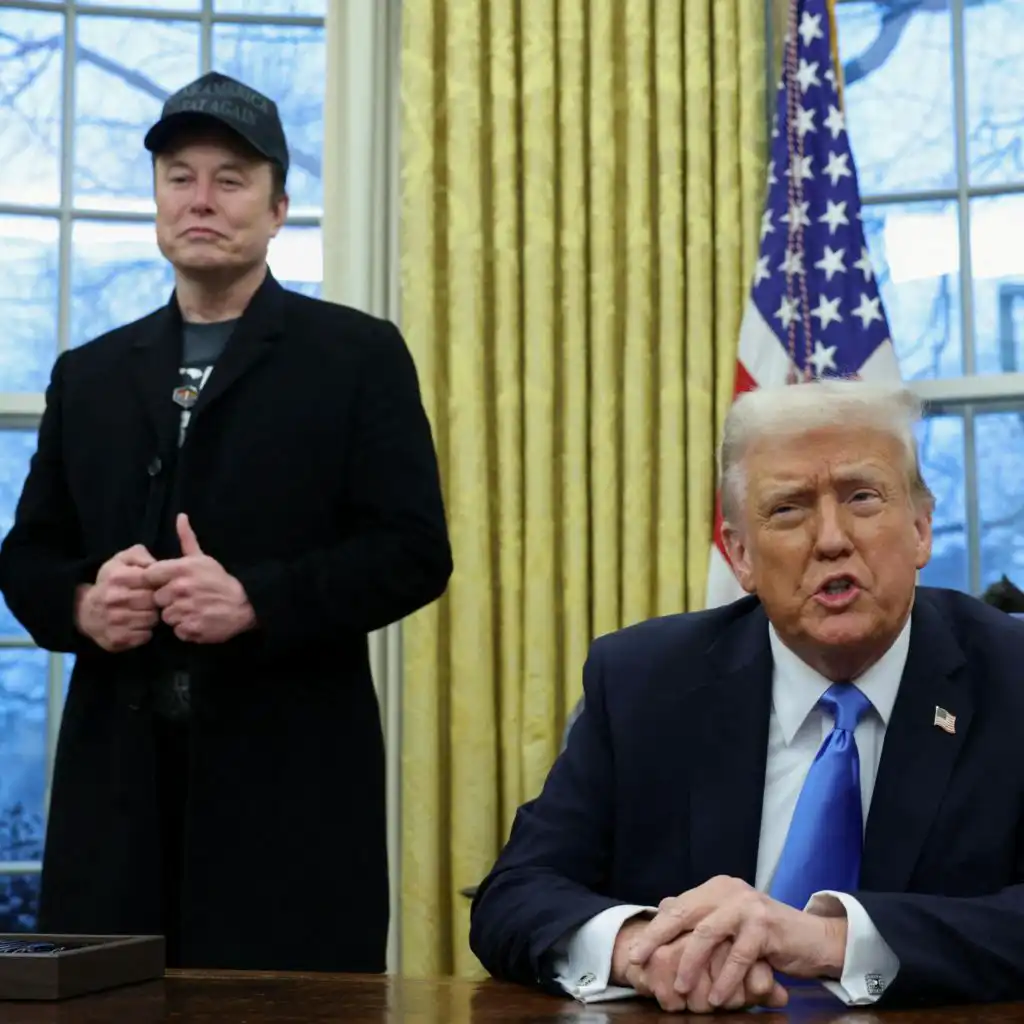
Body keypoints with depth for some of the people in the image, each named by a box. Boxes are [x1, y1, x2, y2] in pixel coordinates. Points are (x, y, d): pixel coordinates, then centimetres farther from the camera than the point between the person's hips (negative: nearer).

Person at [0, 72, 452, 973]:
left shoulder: (357, 355, 4)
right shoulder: (90, 374, 16)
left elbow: (415, 552, -4)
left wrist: (256, 601, -17)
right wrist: (82, 603, -8)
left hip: (290, 778, -3)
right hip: (120, 779, 4)